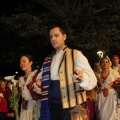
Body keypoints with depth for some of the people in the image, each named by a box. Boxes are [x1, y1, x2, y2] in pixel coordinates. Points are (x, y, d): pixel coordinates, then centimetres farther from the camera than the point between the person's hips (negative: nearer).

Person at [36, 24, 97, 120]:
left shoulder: (76, 55, -4)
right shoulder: (48, 60, 13)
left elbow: (93, 80, -12)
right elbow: (41, 79, 26)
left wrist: (82, 77, -34)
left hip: (71, 106, -5)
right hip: (52, 106, 5)